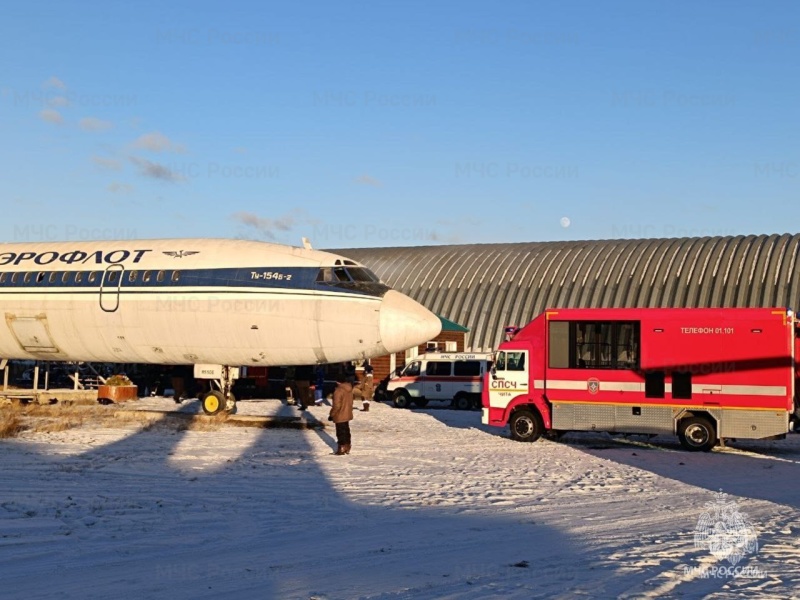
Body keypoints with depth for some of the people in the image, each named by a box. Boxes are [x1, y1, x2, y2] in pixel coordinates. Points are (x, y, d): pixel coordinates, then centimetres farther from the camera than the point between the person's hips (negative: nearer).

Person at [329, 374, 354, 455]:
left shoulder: (338, 391, -23)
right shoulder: (349, 389, 1)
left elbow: (336, 406, -23)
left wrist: (331, 415, -12)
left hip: (340, 416, -8)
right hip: (347, 414, 8)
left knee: (340, 433, 3)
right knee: (346, 431, 17)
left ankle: (341, 449, 10)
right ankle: (347, 448, 24)